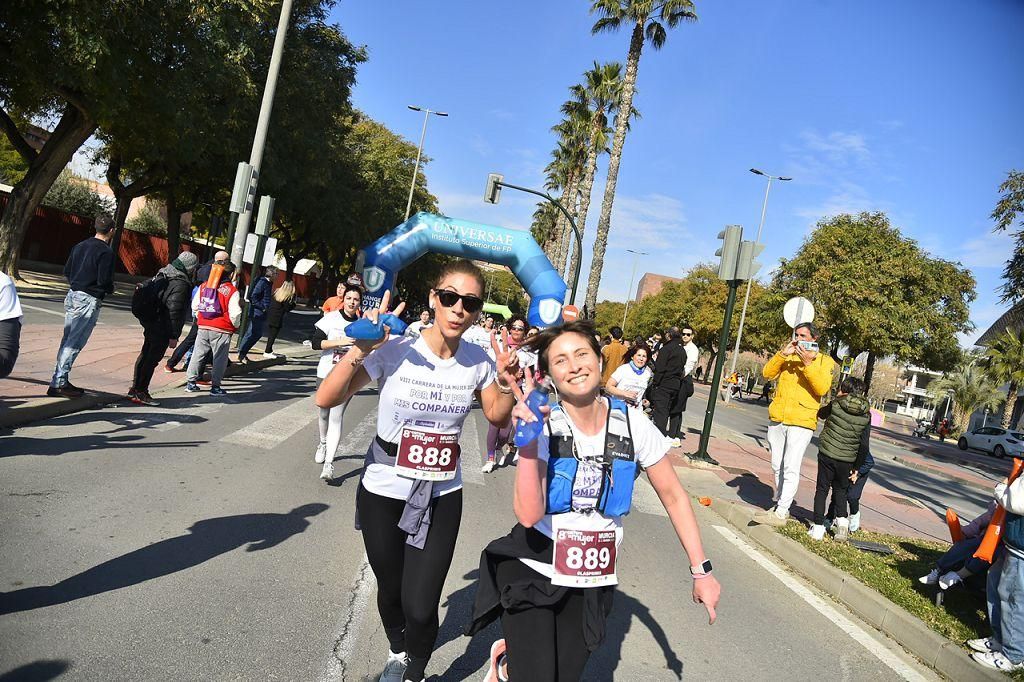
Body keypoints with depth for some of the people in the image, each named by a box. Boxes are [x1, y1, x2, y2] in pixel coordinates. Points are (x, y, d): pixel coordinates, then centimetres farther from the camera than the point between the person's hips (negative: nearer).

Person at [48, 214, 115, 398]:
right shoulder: (106, 252, -14)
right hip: (89, 300, -8)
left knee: (68, 340, 14)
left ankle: (61, 381, 20)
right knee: (75, 343, -4)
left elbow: (67, 271, 14)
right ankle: (57, 384, -3)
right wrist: (110, 289, 2)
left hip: (72, 295, 8)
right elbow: (104, 281, -18)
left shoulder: (80, 246, 11)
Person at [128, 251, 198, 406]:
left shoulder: (165, 274, 10)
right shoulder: (181, 284, -20)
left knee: (146, 354, 18)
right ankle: (140, 392, 3)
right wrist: (174, 336, -19)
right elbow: (175, 312, -23)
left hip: (150, 322, 10)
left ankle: (135, 389, 28)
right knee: (152, 358, -3)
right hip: (162, 329, -10)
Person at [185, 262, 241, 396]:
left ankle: (190, 382, 20)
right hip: (221, 330, -4)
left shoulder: (203, 286, 4)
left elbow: (194, 306, 8)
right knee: (220, 358, 6)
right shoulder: (232, 291, -11)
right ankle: (215, 386, 10)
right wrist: (236, 326, 6)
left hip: (203, 328, 5)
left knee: (197, 354, 15)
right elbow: (235, 314, -13)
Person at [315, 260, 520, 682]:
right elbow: (326, 399, -22)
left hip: (442, 497, 1)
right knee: (390, 590, 19)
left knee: (421, 607, -3)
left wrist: (506, 384, -12)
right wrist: (361, 349, -34)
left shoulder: (479, 361, -8)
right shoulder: (396, 351, -18)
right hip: (383, 492, -1)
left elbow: (497, 417, 7)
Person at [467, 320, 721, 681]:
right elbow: (529, 515, -26)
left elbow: (673, 495, 0)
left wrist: (701, 570, -2)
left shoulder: (633, 424, -11)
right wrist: (528, 439, -34)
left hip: (591, 581, 3)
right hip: (531, 570, -2)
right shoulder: (543, 425, -16)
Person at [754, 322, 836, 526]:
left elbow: (822, 388, -11)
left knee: (791, 468, -11)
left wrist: (808, 364, -17)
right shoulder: (787, 356, 13)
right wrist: (783, 354, -11)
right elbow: (768, 373, 0)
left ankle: (781, 513, -9)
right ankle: (779, 503, 24)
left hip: (802, 421, -5)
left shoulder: (824, 361, 3)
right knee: (777, 467, 12)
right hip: (777, 419, 5)